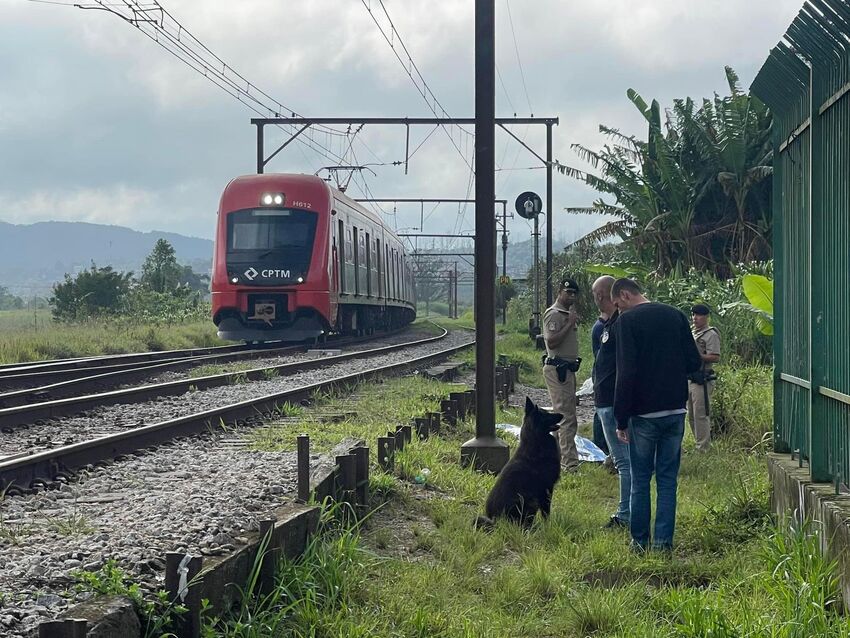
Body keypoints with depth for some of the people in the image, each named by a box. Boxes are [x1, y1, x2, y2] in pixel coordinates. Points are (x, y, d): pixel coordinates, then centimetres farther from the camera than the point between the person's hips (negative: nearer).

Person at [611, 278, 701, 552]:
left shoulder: (627, 321, -9)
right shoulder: (676, 316, 6)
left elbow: (626, 373, -14)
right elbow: (694, 363, 6)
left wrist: (621, 420, -9)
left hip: (643, 414, -4)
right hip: (676, 411, 4)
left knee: (640, 480, 7)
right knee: (668, 479, 9)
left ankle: (640, 541, 11)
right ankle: (664, 541, 7)